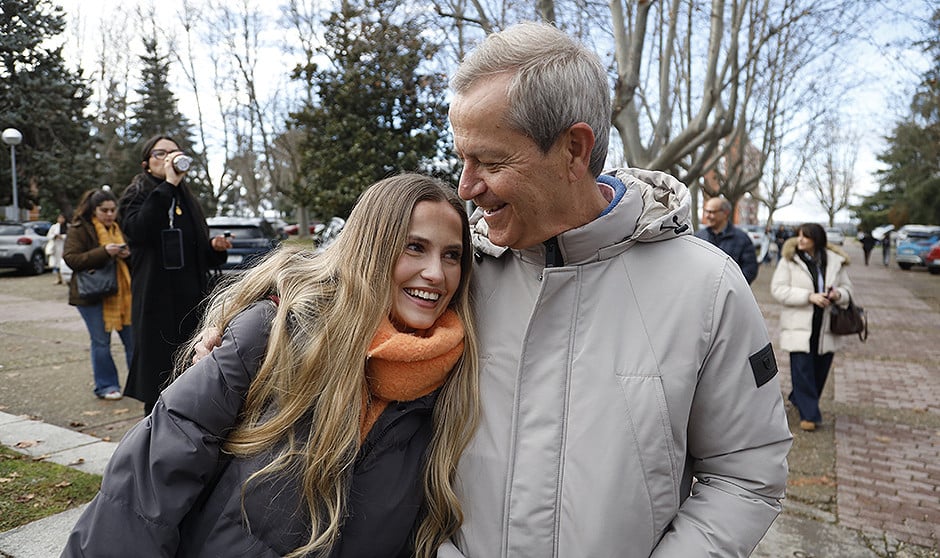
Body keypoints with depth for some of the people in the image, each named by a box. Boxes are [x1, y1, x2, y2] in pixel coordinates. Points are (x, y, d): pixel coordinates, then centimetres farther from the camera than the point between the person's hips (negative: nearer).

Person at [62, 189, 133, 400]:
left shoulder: (119, 228, 14)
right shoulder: (79, 230, -3)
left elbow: (133, 258, 20)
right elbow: (71, 259, -13)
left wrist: (127, 254, -5)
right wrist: (104, 252, -24)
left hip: (122, 292, 5)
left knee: (133, 339, 4)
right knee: (101, 342, 2)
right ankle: (106, 386, 14)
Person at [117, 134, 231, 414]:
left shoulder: (187, 200, 17)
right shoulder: (136, 196, 2)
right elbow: (138, 230, -24)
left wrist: (215, 247, 0)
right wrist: (168, 184, -23)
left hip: (191, 304, 5)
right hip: (157, 305, -5)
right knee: (159, 383, -3)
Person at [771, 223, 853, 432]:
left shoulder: (835, 261, 5)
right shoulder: (789, 260, -5)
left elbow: (847, 288, 13)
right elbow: (778, 289, -10)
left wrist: (838, 294, -12)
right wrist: (809, 296, -20)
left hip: (826, 327, 4)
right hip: (799, 326, -4)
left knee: (821, 369, 12)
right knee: (802, 370, -5)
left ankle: (798, 399, 35)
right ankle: (809, 414, 3)